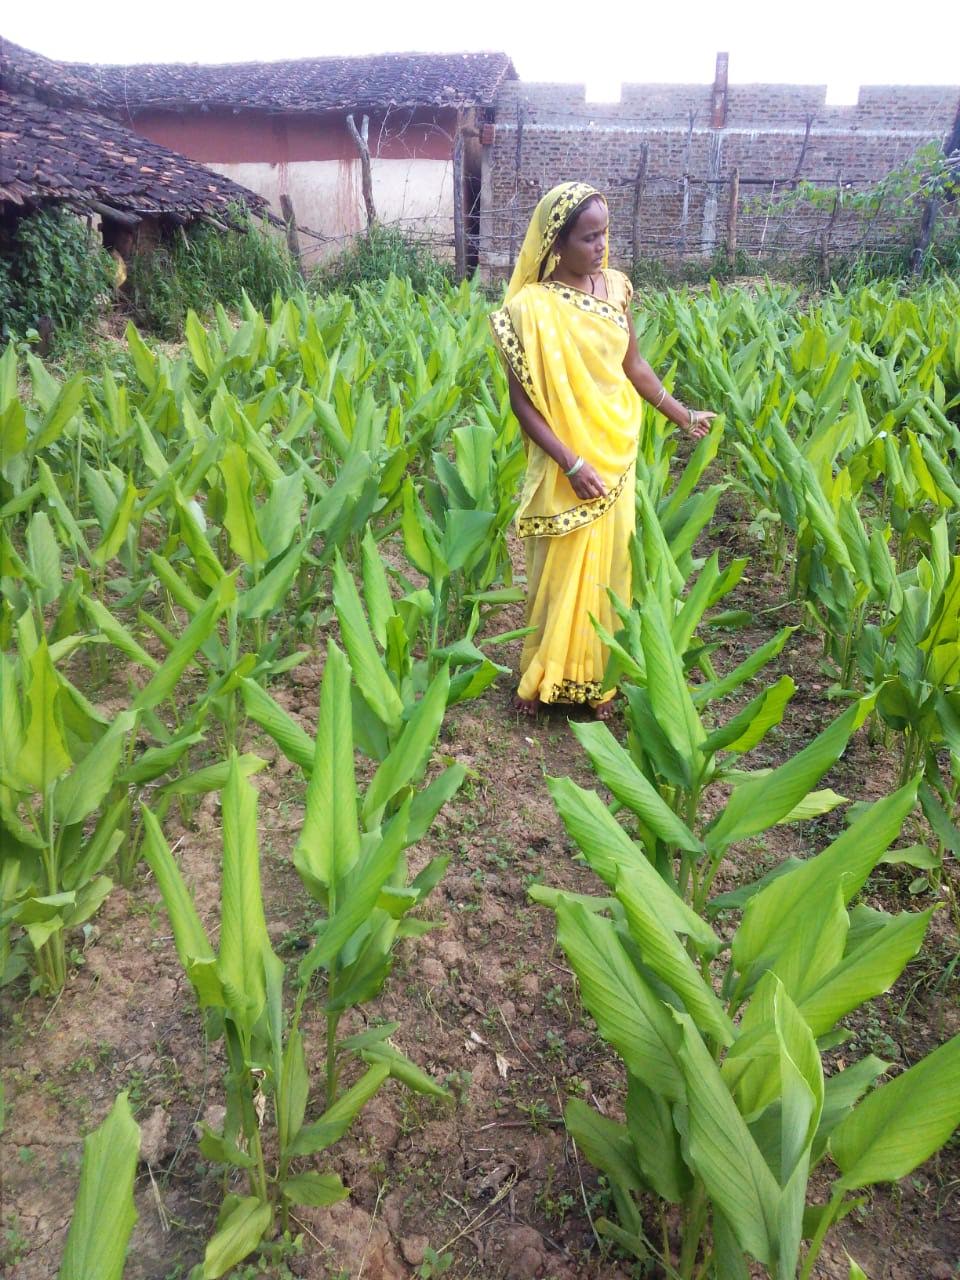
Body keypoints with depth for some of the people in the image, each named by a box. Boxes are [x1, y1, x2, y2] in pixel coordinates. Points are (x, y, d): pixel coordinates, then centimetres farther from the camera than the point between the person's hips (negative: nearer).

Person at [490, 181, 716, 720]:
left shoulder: (615, 287, 2)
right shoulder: (531, 307, -14)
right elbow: (522, 401, -13)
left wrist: (683, 414, 15)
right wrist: (571, 463, -19)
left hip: (618, 453, 5)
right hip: (568, 464, -5)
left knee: (608, 569, 13)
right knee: (560, 572, 6)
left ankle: (598, 678, 28)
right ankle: (543, 678, 25)